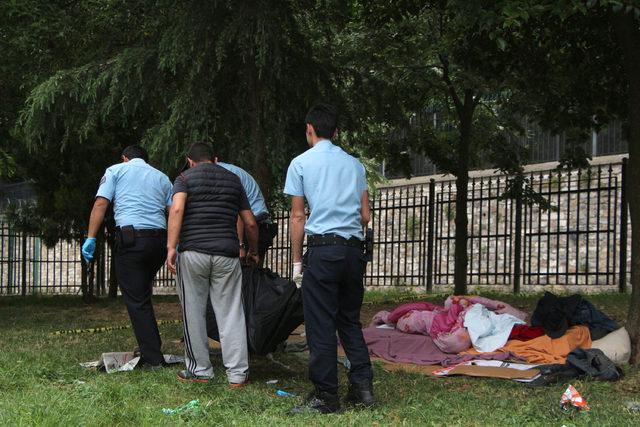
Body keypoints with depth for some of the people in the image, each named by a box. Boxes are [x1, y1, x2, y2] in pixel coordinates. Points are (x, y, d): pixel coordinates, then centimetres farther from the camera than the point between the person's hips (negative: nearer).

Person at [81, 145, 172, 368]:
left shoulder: (116, 170, 13)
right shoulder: (161, 177, 23)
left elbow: (100, 203, -1)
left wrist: (91, 238, -4)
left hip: (130, 237, -4)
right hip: (160, 239, 4)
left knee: (136, 301, 0)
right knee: (144, 296, 22)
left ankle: (153, 358, -3)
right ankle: (151, 347, 22)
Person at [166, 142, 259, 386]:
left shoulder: (185, 178, 8)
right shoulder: (233, 180, 17)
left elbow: (177, 209, -13)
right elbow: (250, 223, 16)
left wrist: (171, 247, -16)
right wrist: (253, 251, 31)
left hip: (193, 252, -2)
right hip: (227, 253, 2)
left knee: (194, 313, 9)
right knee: (231, 314, 4)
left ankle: (199, 370, 14)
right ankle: (237, 373, 3)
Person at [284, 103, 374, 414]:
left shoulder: (301, 163, 3)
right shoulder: (354, 164, 14)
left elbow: (298, 216, 1)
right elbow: (365, 215, 13)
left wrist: (297, 261, 6)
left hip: (323, 248, -5)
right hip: (354, 248, 5)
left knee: (321, 324, -1)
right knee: (350, 320, 14)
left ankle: (326, 396, 0)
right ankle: (362, 386, 8)